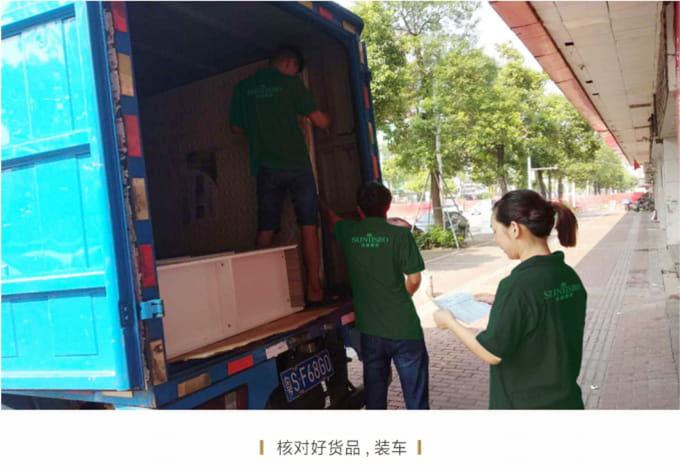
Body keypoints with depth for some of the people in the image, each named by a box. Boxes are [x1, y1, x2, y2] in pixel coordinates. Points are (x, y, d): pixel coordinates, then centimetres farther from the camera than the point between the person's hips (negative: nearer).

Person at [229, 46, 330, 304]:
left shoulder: (243, 87, 9)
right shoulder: (291, 83, -1)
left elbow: (236, 127, 16)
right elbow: (320, 121, -1)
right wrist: (329, 119, 22)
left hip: (266, 167, 3)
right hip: (297, 164, -3)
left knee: (266, 230, 8)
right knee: (308, 226, 3)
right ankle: (314, 288, 1)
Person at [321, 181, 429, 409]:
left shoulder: (349, 233, 1)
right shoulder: (400, 233, -10)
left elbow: (331, 217, 24)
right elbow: (414, 280, -7)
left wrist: (320, 204, 46)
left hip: (369, 329, 4)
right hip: (404, 328, -3)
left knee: (374, 394, 17)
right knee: (416, 394, 7)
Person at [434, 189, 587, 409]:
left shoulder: (517, 285, -25)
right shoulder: (569, 276, -1)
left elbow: (493, 353, -18)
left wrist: (450, 322, -5)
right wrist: (502, 303, 15)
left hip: (524, 404, -7)